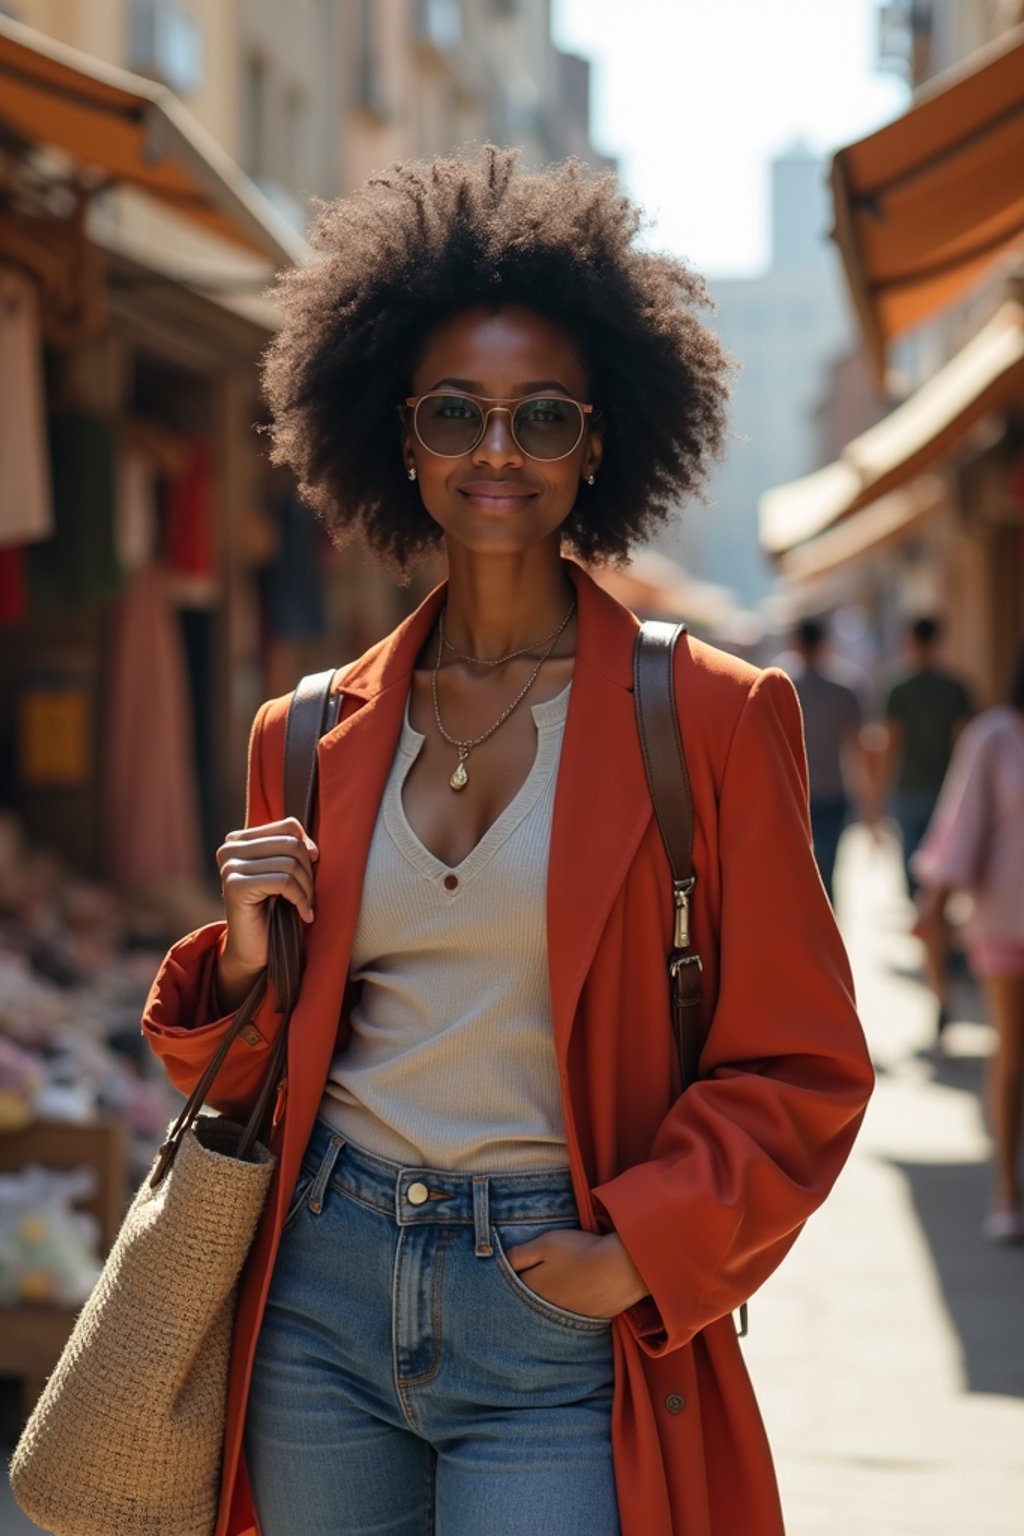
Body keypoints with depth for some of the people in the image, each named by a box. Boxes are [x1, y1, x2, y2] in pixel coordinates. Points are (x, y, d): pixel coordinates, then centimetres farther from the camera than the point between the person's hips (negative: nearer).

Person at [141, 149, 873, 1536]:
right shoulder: (310, 739, 7)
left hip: (555, 1328, -3)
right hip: (320, 1304, 4)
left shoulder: (714, 720, -4)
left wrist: (640, 1250, -12)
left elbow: (801, 1070, -2)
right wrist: (244, 963, -4)